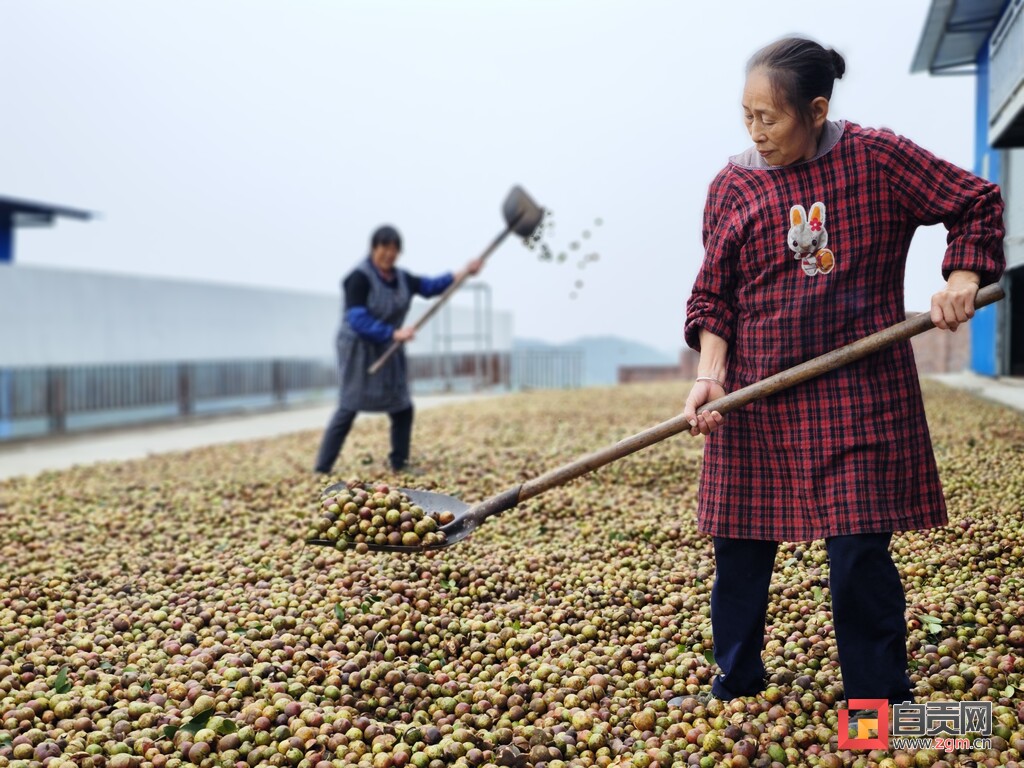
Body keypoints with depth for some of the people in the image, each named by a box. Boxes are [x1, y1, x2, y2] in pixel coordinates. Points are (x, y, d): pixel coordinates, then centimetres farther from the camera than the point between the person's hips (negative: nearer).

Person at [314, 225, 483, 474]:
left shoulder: (401, 278, 7)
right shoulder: (360, 278, -17)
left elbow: (430, 286, 12)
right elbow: (357, 320, -24)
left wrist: (463, 273, 0)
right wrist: (394, 333, -31)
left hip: (389, 352, 8)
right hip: (360, 350, -8)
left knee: (402, 409, 9)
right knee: (348, 409, -10)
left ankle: (399, 464, 24)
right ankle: (321, 470, -5)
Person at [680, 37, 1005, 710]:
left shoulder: (878, 159, -2)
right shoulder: (732, 186, 4)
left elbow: (978, 203, 8)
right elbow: (713, 295, 4)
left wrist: (962, 280, -6)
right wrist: (710, 374, -9)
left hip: (859, 395, -2)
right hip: (754, 399, 3)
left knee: (860, 549, -3)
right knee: (739, 547, 7)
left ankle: (881, 697, 17)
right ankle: (736, 685, 28)